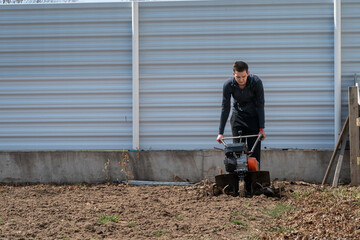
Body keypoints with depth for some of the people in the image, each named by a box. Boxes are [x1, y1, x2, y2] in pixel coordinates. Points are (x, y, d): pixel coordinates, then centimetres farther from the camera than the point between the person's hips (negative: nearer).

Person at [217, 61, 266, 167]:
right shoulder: (228, 85, -20)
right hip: (238, 117, 1)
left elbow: (260, 105, -15)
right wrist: (221, 132, -14)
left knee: (254, 151, -4)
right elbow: (225, 108, -13)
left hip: (254, 117, -1)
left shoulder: (256, 82, -24)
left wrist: (262, 128, -17)